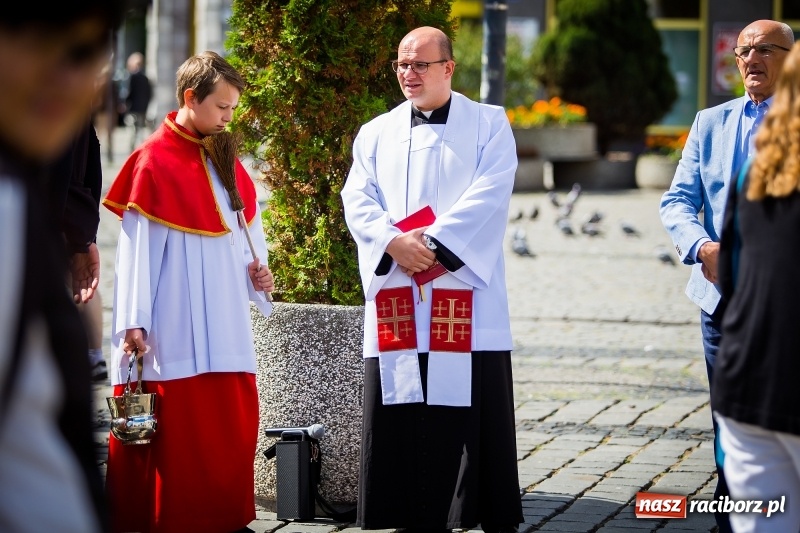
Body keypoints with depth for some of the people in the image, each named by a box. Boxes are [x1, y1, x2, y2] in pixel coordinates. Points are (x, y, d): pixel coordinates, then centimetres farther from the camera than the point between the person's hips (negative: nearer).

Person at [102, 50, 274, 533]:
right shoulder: (154, 162, -7)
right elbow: (137, 248, -10)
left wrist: (258, 270, 0)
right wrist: (133, 322, -13)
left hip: (227, 325, 7)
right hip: (176, 328, -7)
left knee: (234, 423, 6)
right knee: (179, 432, -4)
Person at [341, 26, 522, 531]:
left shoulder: (488, 124, 6)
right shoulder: (376, 133, 16)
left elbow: (490, 196, -7)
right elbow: (358, 200, 4)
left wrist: (433, 243, -17)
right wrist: (395, 243, -15)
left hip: (466, 292, -3)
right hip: (396, 298, 3)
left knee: (476, 413, -4)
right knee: (403, 417, 1)